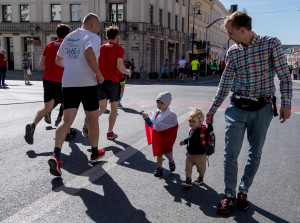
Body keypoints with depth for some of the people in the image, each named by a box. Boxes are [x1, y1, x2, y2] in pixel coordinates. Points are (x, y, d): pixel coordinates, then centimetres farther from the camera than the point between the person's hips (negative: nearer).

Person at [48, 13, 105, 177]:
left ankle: (56, 155, -20)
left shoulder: (69, 37, 19)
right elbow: (89, 54, -25)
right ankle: (95, 153, 26)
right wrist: (99, 74, -16)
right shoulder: (93, 37, -3)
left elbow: (58, 61, 24)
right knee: (92, 119, 12)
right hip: (87, 83, -5)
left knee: (67, 120, -1)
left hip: (68, 83, 5)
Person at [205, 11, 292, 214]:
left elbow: (284, 76, -4)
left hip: (262, 109, -2)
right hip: (237, 108, 2)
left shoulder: (272, 44, -7)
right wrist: (212, 110, 12)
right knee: (231, 153, -2)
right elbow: (225, 84, 9)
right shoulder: (232, 52, 2)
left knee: (255, 154, 8)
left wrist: (286, 104, -12)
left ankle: (243, 192, 25)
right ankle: (229, 194, 13)